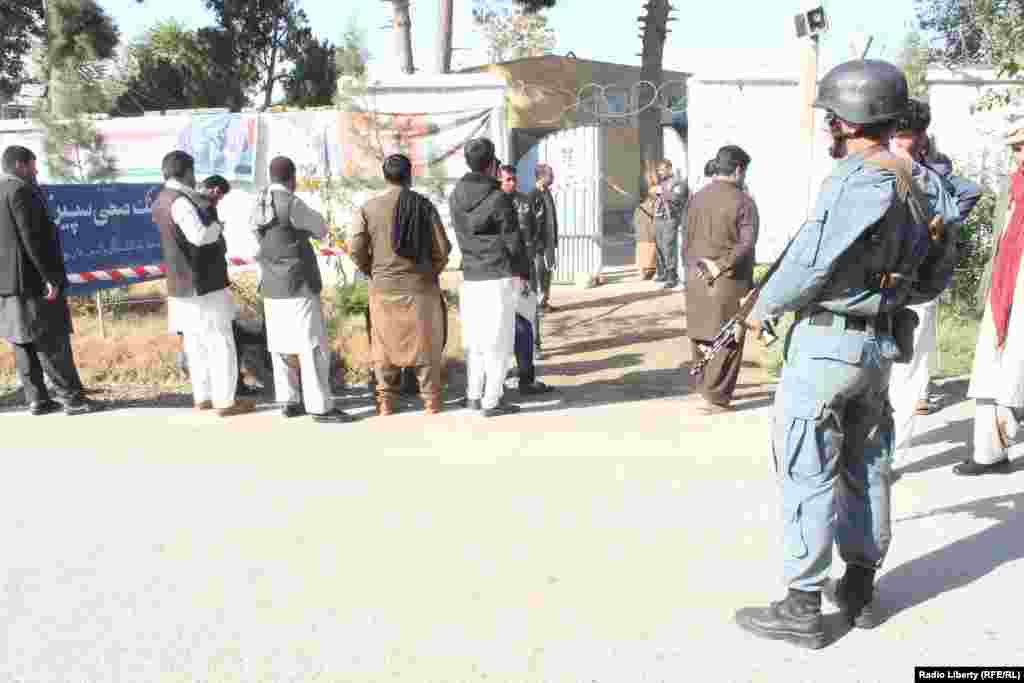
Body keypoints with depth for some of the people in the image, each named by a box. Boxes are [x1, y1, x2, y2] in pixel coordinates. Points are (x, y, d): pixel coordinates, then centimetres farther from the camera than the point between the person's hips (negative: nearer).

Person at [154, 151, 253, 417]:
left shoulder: (161, 201, 11)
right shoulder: (180, 201, -19)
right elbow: (199, 235, -32)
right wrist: (217, 225, -12)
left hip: (183, 283, 10)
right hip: (203, 283, -10)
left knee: (196, 343, 13)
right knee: (220, 343, -3)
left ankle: (203, 397, 19)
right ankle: (225, 401, 0)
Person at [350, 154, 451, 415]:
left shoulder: (368, 208, -3)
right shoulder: (423, 204, -4)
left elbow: (357, 250, -5)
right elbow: (442, 247, -4)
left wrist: (373, 272, 13)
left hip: (383, 287, 1)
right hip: (420, 285, -1)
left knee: (385, 345, 12)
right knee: (426, 344, 10)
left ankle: (385, 401, 16)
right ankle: (431, 399, 14)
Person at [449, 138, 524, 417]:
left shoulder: (456, 197, 4)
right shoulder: (499, 199, -12)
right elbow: (514, 241, -7)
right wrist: (518, 271, 4)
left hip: (470, 277, 6)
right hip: (499, 278, -6)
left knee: (474, 339, 13)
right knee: (498, 342, 0)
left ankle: (473, 396, 20)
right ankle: (491, 402, 3)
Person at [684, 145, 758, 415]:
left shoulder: (697, 198, 7)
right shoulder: (743, 202, -9)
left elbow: (687, 239, 11)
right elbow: (746, 244, -19)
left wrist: (696, 265, 17)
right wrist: (722, 265, -17)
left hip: (697, 278, 6)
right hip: (729, 281, -6)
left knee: (701, 333, 16)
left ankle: (704, 386, 28)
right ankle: (716, 397, 3)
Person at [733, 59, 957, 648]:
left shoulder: (859, 180, -18)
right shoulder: (917, 184, 10)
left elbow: (810, 263, -20)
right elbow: (936, 274, 15)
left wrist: (763, 308, -5)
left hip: (827, 343, -9)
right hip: (882, 342, 9)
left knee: (808, 475, -1)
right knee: (866, 468, 16)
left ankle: (802, 609, 7)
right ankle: (859, 590, 29)